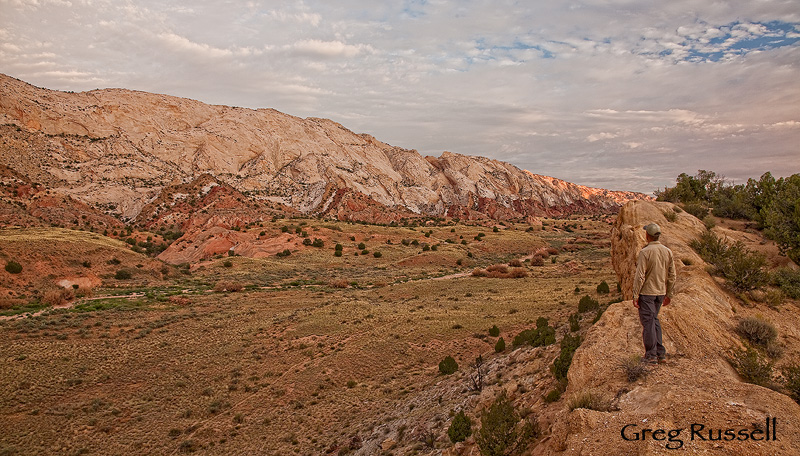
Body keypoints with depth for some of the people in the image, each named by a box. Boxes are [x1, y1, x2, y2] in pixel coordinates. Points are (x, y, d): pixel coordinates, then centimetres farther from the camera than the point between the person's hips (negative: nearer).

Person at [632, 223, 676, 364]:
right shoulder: (667, 252, 3)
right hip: (660, 292, 6)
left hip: (646, 292, -6)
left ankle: (651, 356, 8)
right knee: (654, 320, 19)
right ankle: (661, 353, 20)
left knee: (648, 322, 2)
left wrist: (635, 296, -12)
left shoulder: (645, 252, -17)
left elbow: (640, 276, -18)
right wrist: (669, 295, 17)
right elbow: (672, 276, 8)